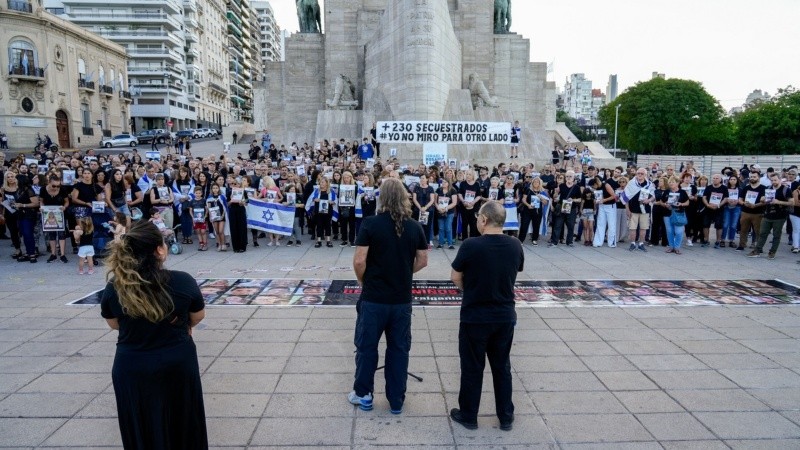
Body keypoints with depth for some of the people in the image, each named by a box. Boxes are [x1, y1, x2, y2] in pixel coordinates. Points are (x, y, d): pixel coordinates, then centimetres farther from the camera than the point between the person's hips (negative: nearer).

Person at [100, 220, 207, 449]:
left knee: (143, 431, 21)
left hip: (132, 368, 1)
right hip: (178, 364, -1)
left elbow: (114, 324, 5)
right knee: (182, 424, 22)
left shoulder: (113, 288, -14)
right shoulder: (183, 281, -19)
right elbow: (198, 316, -1)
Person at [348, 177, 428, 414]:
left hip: (373, 297, -3)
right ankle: (396, 400, 24)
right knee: (399, 349, 14)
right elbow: (422, 261, 4)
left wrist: (363, 281, 3)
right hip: (402, 299, 3)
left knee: (367, 346, 14)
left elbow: (359, 261, -15)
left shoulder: (370, 223, -12)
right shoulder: (415, 226, -2)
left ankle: (363, 394, 27)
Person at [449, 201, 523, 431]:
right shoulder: (515, 245, -5)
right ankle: (506, 417, 29)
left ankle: (468, 415, 25)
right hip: (505, 316, 4)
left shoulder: (471, 245, -19)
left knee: (472, 368, 11)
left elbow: (455, 277, -8)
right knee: (502, 367, 18)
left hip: (474, 317, -4)